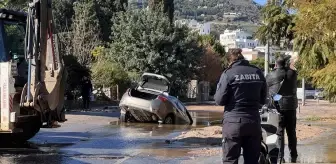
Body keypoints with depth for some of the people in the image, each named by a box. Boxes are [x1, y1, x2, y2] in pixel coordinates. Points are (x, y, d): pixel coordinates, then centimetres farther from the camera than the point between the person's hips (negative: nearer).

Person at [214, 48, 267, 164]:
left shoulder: (228, 73, -7)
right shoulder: (258, 72, 6)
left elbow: (219, 100, -6)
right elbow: (263, 99, 13)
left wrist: (219, 87, 12)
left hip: (233, 122, -4)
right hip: (254, 122, 4)